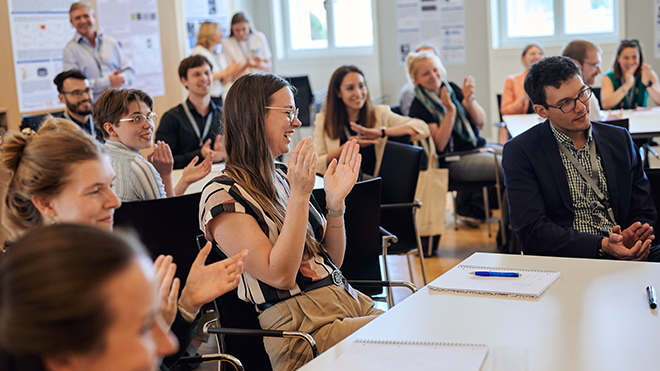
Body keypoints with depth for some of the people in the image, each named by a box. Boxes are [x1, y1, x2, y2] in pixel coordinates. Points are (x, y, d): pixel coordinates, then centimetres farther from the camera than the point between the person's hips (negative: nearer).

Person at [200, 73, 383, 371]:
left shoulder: (282, 179, 16)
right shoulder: (221, 196, -8)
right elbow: (280, 275, -16)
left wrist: (336, 201, 0)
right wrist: (300, 196, -18)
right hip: (300, 324, -8)